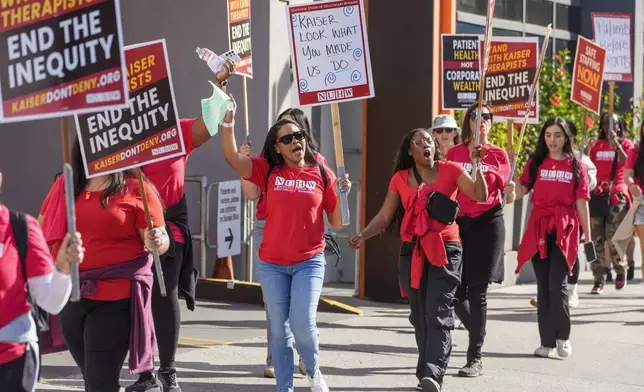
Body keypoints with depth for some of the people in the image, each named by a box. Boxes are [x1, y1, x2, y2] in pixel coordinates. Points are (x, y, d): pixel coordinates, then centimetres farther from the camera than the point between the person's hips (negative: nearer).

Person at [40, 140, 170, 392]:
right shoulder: (66, 185, 8)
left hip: (117, 297, -5)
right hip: (70, 295, 5)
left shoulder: (136, 188, -5)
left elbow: (161, 241, -5)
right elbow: (42, 231, 19)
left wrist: (155, 241, -26)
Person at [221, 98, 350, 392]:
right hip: (272, 264, 1)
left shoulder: (321, 174, 1)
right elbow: (232, 158, -12)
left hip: (309, 262, -1)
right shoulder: (268, 170, 2)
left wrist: (343, 194, -11)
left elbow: (337, 223, 5)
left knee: (302, 323, -12)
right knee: (279, 330, 6)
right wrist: (228, 121, -22)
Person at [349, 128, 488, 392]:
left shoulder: (450, 170, 1)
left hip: (445, 250, -4)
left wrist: (477, 166, -20)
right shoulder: (400, 179, 9)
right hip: (413, 252, 4)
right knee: (420, 316, 8)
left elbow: (480, 196, -8)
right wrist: (362, 236, -7)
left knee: (438, 314, -14)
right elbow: (384, 216, 8)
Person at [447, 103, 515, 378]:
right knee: (455, 290, 0)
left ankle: (475, 358, 0)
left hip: (488, 224, -2)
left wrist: (510, 192, -16)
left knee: (477, 290, -6)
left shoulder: (498, 154, 4)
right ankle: (477, 333, 30)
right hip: (458, 223, 2)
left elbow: (506, 197, 6)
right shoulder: (454, 153, 9)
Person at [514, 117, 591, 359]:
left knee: (557, 283, -12)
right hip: (539, 228, 2)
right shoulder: (535, 162, 10)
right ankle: (547, 343, 10)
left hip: (564, 229, -2)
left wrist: (588, 237, 3)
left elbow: (582, 203, 4)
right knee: (543, 286, 5)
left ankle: (563, 338, 4)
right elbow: (519, 192, 2)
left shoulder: (576, 166, 5)